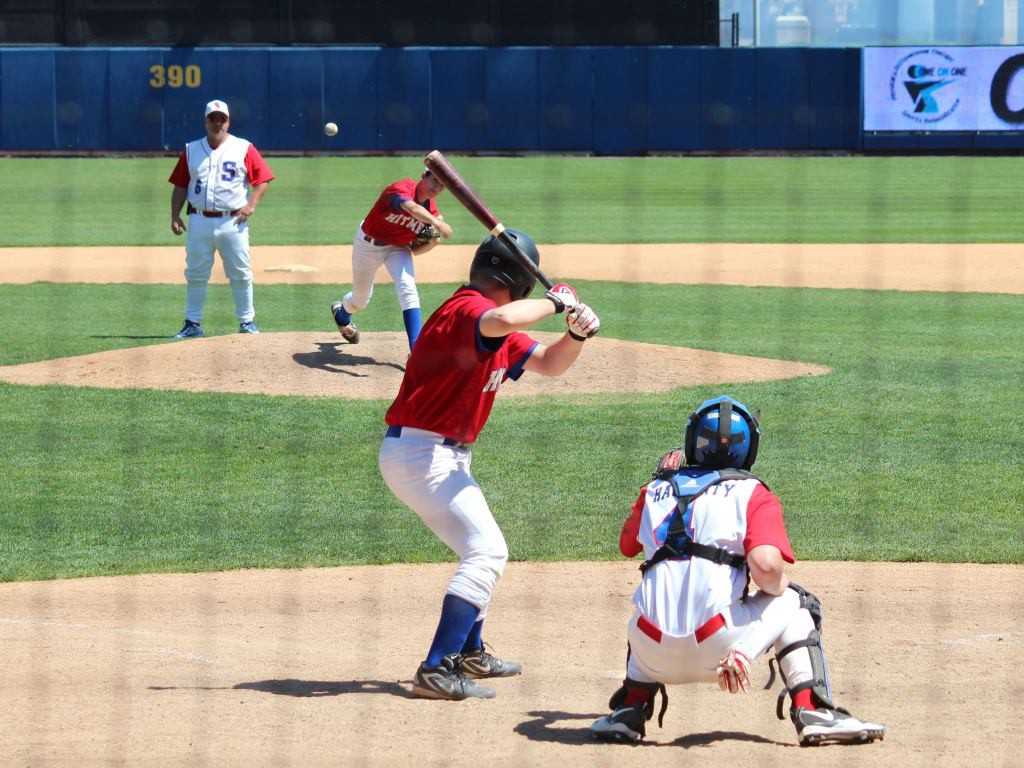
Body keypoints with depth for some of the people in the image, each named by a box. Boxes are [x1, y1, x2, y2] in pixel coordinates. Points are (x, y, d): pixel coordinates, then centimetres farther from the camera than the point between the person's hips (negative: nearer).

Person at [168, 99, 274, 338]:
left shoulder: (244, 149, 2)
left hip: (232, 222, -2)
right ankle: (193, 324, 10)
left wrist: (251, 205, -10)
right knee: (195, 274, 4)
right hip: (199, 221, 2)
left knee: (241, 274, 1)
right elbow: (180, 186, 11)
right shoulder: (191, 150, 10)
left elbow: (263, 179, 2)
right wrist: (175, 216, 2)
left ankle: (247, 321, 10)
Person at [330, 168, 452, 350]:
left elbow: (416, 250, -4)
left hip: (398, 247, 3)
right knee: (361, 298, 15)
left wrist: (432, 242, -26)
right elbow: (411, 207, -57)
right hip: (369, 244, -3)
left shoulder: (431, 210, -13)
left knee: (407, 289, -23)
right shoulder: (402, 189, -31)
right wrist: (436, 223, -74)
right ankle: (341, 313, 54)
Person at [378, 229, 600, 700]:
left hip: (446, 457, 11)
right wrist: (554, 301, -26)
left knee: (482, 549, 25)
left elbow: (550, 364, 15)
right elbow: (502, 320, -43)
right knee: (487, 551, -15)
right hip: (421, 453, -11)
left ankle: (469, 653, 39)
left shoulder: (502, 337, 12)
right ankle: (438, 671, -19)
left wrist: (576, 333, -6)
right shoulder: (466, 308, -20)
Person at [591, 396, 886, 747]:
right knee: (794, 603, 22)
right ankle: (813, 711, 7)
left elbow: (627, 545, 35)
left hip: (655, 656, 4)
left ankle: (629, 710, 22)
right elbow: (766, 566, -13)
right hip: (716, 648, -4)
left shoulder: (656, 490, 16)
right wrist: (781, 586, 10)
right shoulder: (751, 494, 4)